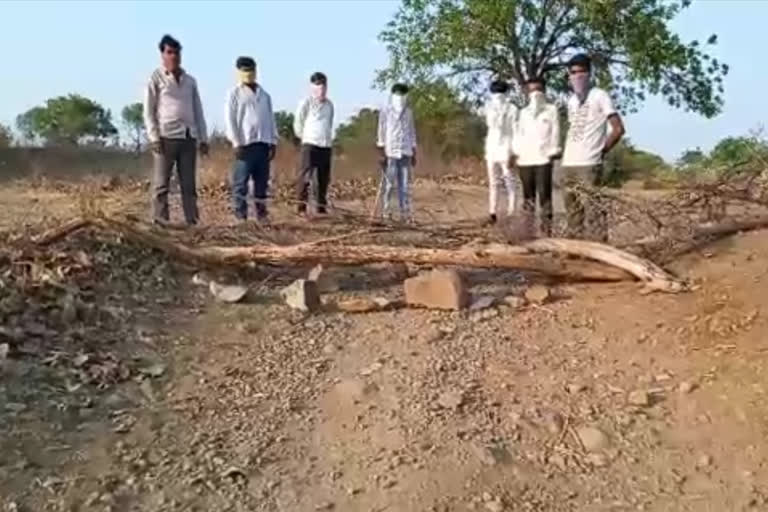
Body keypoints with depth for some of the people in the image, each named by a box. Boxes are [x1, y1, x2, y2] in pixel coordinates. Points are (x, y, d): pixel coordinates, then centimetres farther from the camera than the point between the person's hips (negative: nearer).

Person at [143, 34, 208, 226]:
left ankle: (192, 222, 5)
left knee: (189, 184, 3)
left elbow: (198, 111, 18)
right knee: (161, 184, -3)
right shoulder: (156, 79, 5)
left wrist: (203, 138, 11)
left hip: (189, 138, 4)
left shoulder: (190, 81, 18)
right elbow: (148, 111, 1)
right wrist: (154, 137, -10)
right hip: (166, 137, -4)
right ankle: (160, 222, -1)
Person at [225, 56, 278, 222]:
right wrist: (236, 143, -11)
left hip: (263, 144, 5)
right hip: (245, 144, -4)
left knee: (262, 181, 7)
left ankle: (262, 214, 13)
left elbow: (271, 119, 18)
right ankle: (241, 217, -1)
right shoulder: (235, 93, 4)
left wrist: (273, 142, 9)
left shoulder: (264, 94, 18)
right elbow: (230, 119, -2)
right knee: (241, 182, -5)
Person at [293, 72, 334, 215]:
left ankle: (322, 207, 17)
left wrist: (329, 138, 14)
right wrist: (305, 137, 11)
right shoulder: (306, 103, -3)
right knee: (305, 176, -9)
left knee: (324, 178, 8)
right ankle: (302, 207, -6)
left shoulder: (329, 104, 13)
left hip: (326, 146, 5)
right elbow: (298, 123, 3)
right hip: (310, 144, -5)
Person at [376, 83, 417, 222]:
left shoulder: (408, 112, 13)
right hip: (390, 152, -3)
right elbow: (381, 131, -1)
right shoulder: (385, 111, 1)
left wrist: (414, 153, 13)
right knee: (389, 183, -4)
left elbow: (412, 132, 16)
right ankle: (385, 210, 5)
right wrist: (382, 150, -8)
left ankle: (405, 212, 3)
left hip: (405, 152, 4)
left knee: (405, 184, 1)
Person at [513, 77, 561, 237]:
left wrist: (553, 152, -6)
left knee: (544, 194, -8)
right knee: (528, 195, 6)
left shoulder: (551, 110, 8)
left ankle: (546, 231, -8)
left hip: (543, 158, -4)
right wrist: (515, 152, 4)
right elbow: (518, 133, 16)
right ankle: (528, 230, 9)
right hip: (524, 159, 4)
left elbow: (555, 133, 3)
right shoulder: (523, 112, 18)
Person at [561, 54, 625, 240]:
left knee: (593, 211, -10)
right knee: (573, 211, 12)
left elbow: (618, 129, -5)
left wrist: (601, 151, -3)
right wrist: (567, 154, 10)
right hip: (568, 164, 7)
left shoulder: (600, 96, -2)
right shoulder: (571, 100, 18)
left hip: (589, 164, -7)